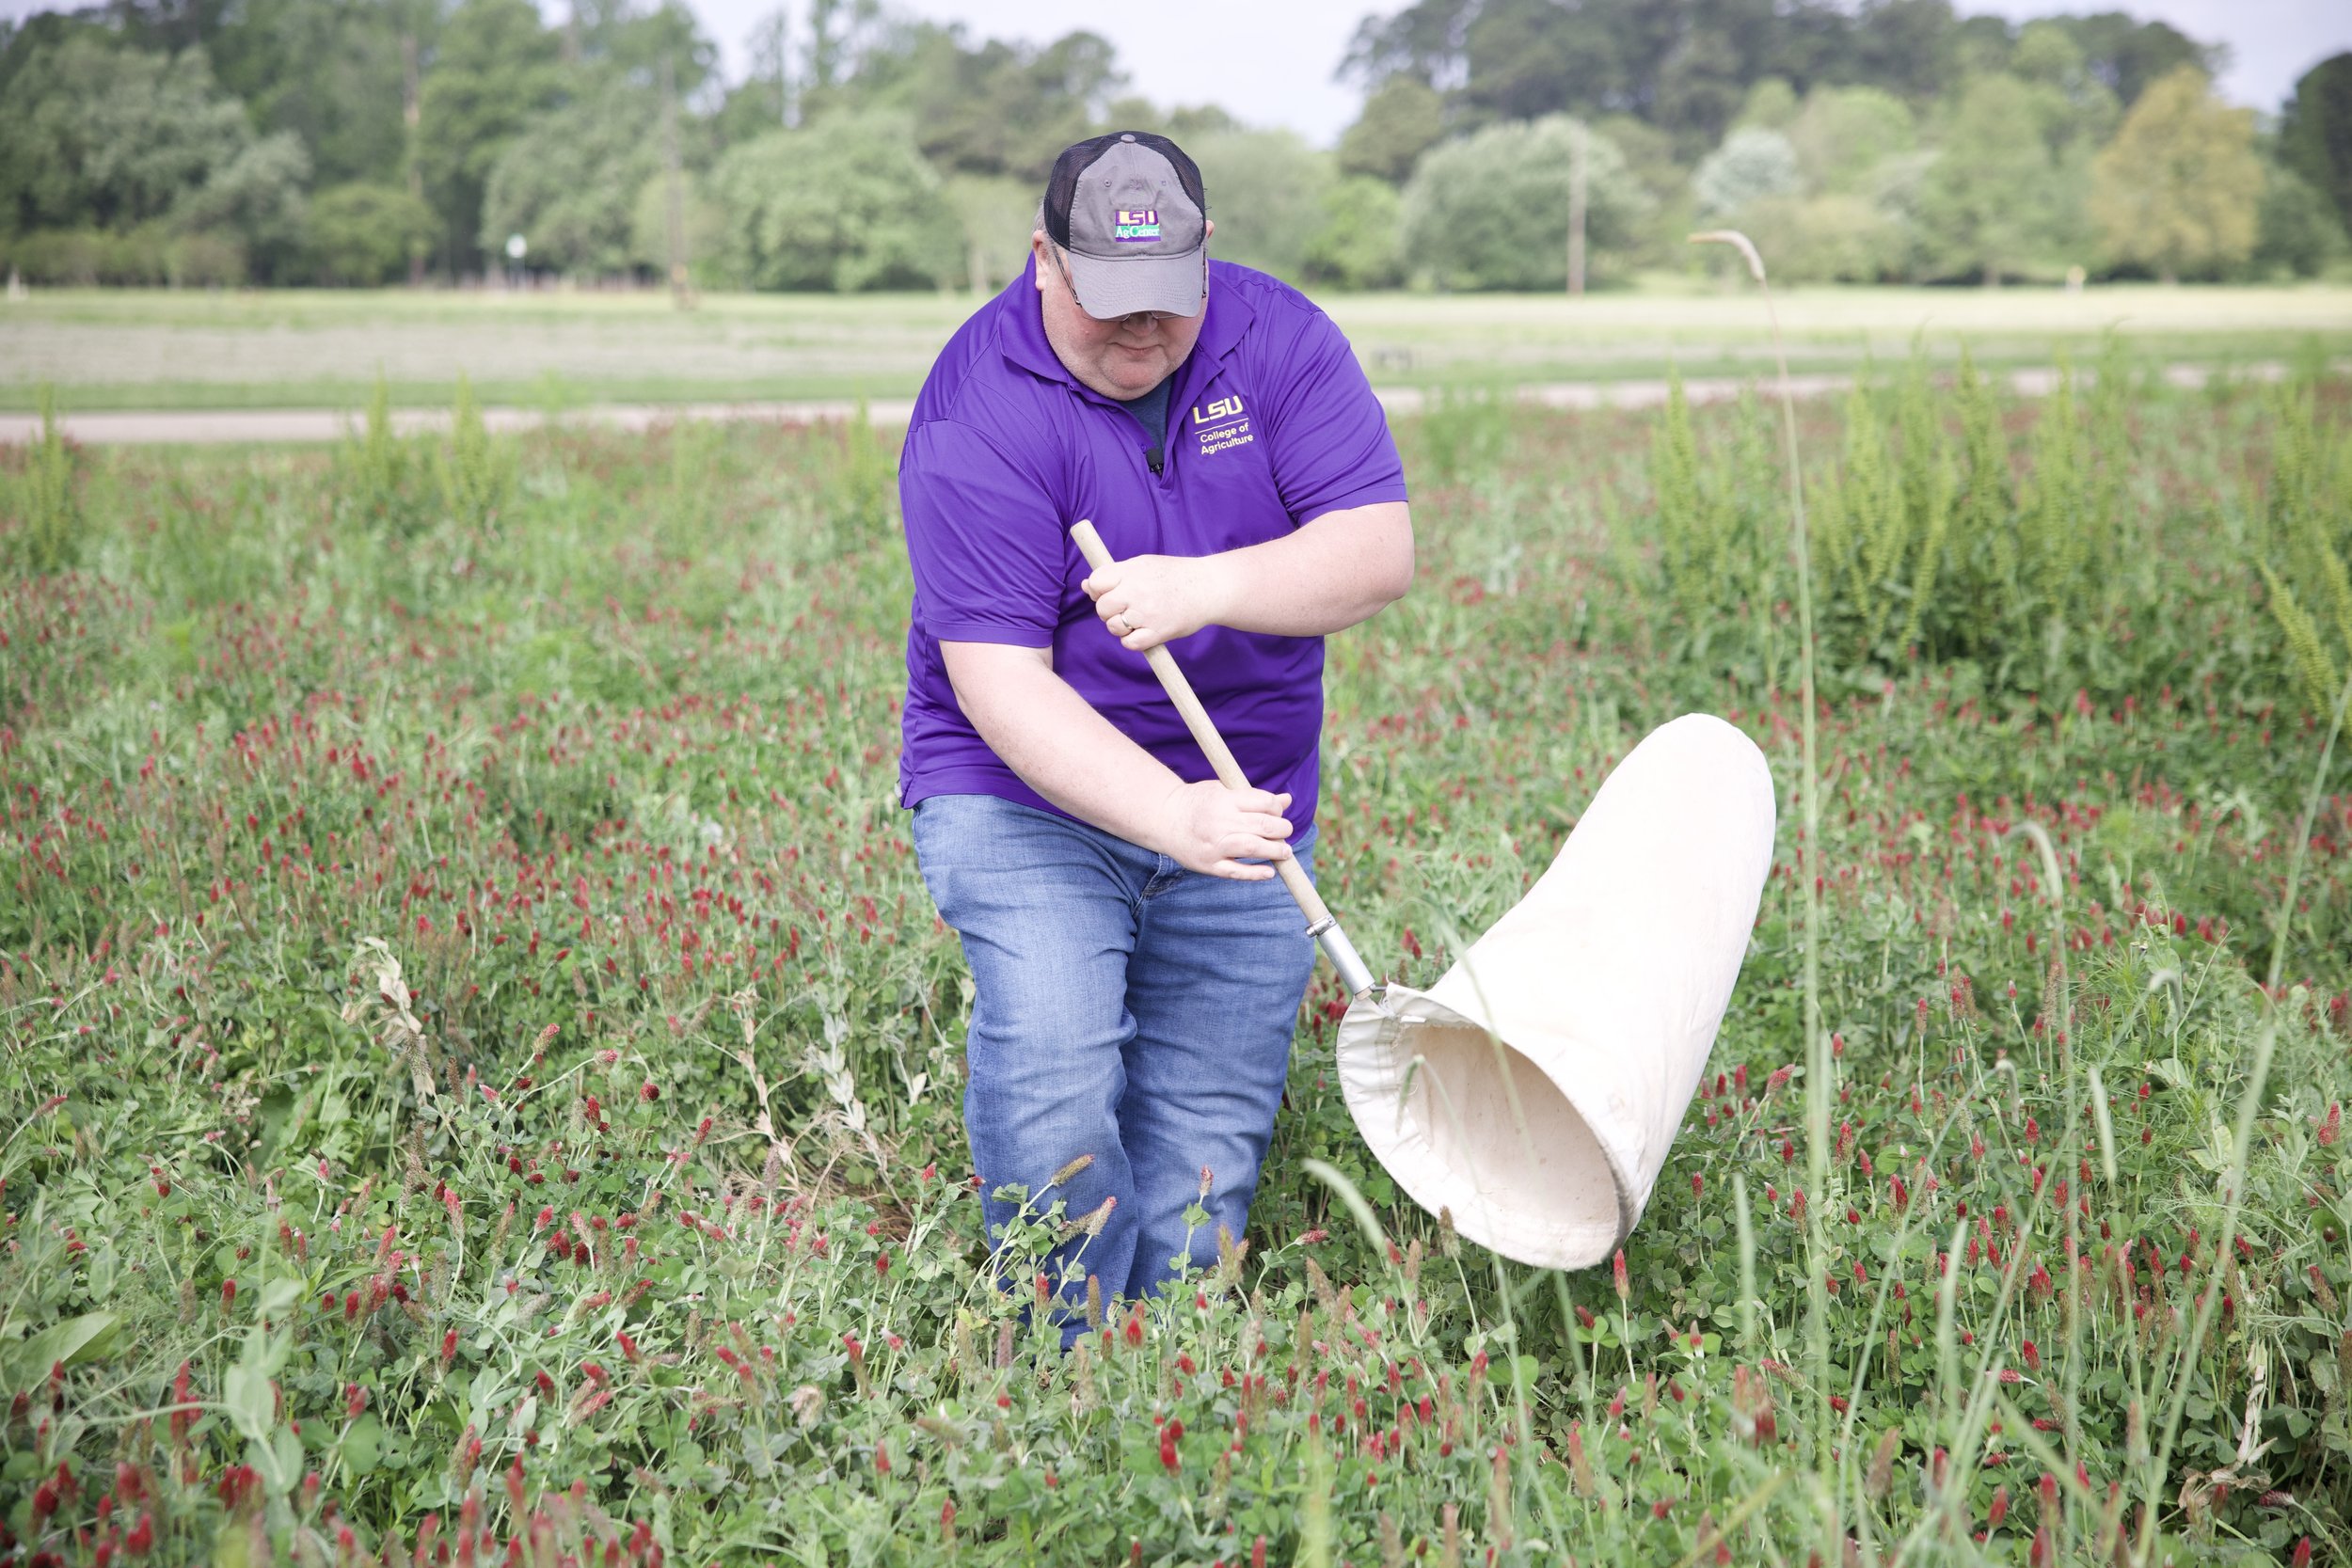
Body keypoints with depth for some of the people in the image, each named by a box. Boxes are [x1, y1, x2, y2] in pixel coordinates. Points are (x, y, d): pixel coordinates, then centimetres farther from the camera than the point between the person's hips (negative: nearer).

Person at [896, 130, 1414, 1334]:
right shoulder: (977, 413, -16)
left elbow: (1380, 553, -13)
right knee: (1053, 1059, -25)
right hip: (1027, 791, -3)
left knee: (1207, 1154, 5)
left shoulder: (1279, 339, -4)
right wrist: (1171, 816, -33)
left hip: (1241, 804, 4)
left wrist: (1208, 587, -31)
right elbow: (1000, 682, -21)